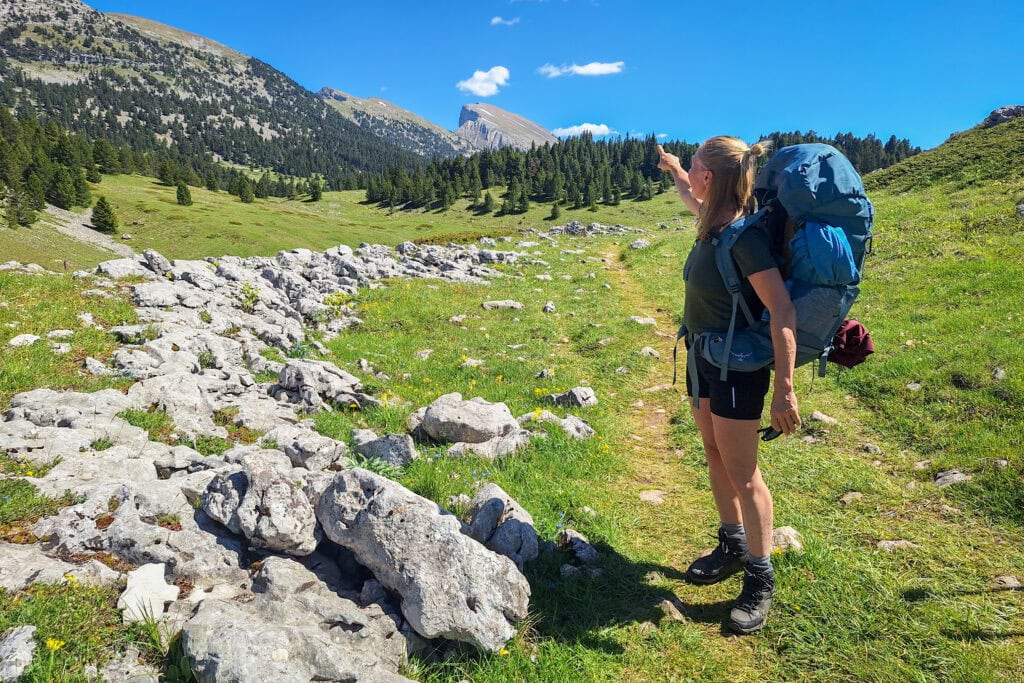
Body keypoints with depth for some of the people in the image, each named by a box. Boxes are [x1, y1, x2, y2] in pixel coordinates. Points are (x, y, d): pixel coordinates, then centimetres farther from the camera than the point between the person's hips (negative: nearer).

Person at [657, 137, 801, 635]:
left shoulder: (745, 236, -25)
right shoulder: (714, 221, 1)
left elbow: (783, 311, -29)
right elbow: (692, 199, 27)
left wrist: (784, 387, -32)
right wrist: (672, 169, 42)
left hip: (738, 366, -9)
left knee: (741, 473, 0)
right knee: (715, 457, 18)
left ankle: (760, 580, 17)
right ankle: (733, 547, 36)